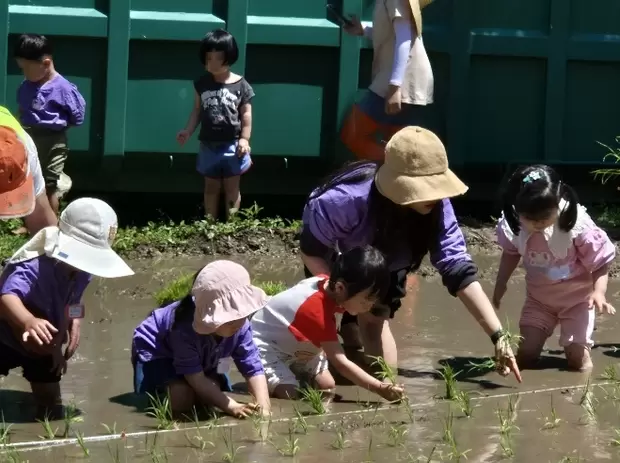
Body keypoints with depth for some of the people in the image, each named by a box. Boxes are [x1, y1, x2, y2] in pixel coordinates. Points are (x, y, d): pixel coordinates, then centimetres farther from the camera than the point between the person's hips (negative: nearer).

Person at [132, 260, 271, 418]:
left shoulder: (239, 326, -29)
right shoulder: (185, 328, -43)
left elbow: (253, 369, -28)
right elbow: (196, 378, -39)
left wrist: (264, 409, -44)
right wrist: (232, 407, -46)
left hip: (201, 355, 6)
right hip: (155, 351, -6)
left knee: (213, 396, -13)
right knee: (181, 400, -26)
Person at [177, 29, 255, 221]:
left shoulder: (240, 85, -7)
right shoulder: (202, 84, 0)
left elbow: (246, 114, -5)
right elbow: (197, 110, 6)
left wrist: (244, 138, -11)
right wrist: (188, 131, -4)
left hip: (232, 145, -3)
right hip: (209, 145, 3)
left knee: (231, 188, 7)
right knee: (211, 187, 13)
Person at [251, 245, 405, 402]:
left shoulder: (328, 283, -15)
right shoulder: (318, 311, -40)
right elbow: (340, 363, -41)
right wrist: (380, 388, -46)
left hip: (295, 347, 9)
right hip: (265, 346, -9)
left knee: (328, 387, -2)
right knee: (288, 395, -26)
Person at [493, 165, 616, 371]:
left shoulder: (576, 223, -31)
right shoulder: (513, 226, -21)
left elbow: (600, 262, -19)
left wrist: (599, 291, -34)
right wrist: (500, 286, 8)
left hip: (576, 296, -3)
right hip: (538, 297, 3)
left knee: (577, 360, -5)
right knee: (525, 357, -2)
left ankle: (581, 346, 30)